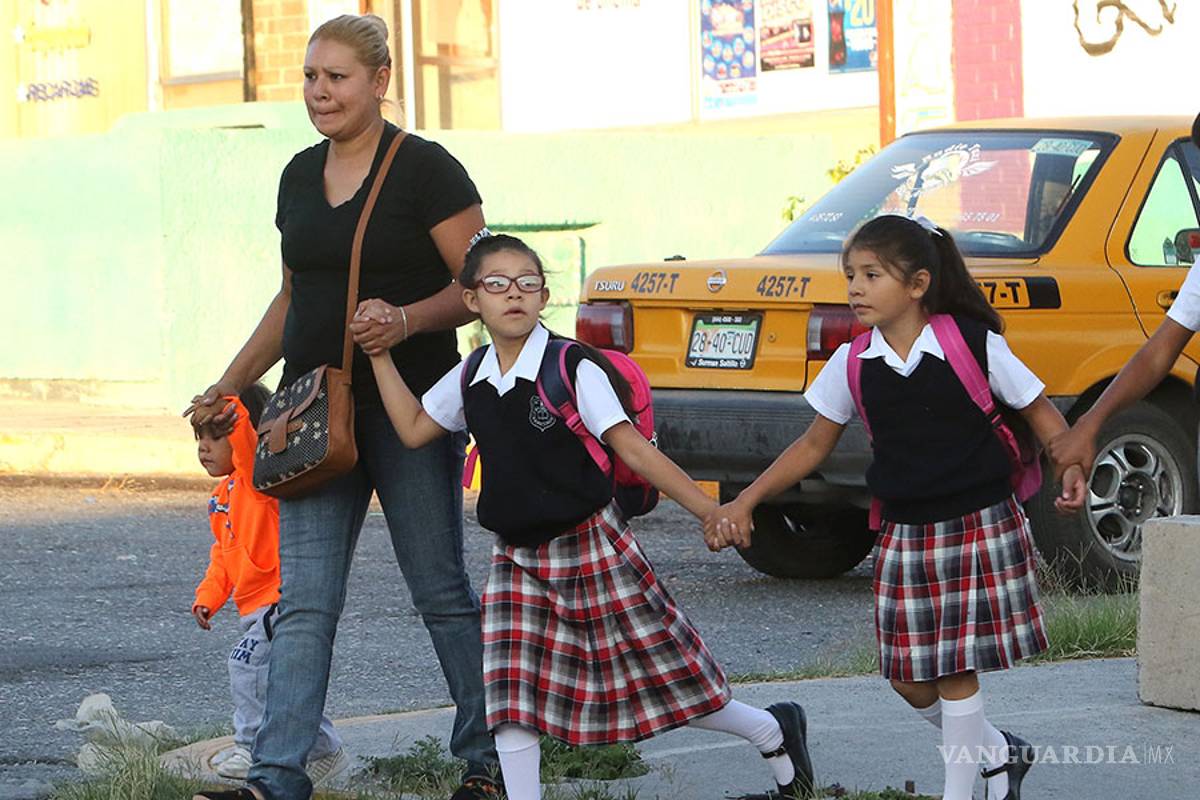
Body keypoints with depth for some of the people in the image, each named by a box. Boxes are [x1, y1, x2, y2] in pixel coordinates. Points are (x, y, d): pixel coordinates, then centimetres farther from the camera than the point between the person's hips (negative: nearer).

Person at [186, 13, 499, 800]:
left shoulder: (426, 169, -7)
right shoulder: (301, 175, 13)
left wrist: (407, 320, -26)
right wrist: (230, 386, 17)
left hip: (407, 407, -6)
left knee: (441, 589, 3)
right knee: (304, 601, -2)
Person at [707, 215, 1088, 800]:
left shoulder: (977, 345, -9)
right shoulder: (852, 365, 0)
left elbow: (1037, 408, 2)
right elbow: (815, 444, 10)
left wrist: (1071, 466, -15)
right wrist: (745, 502, 4)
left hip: (982, 526, -4)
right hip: (905, 533, 4)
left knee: (955, 668, -4)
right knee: (910, 679, 5)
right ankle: (997, 752, 30)